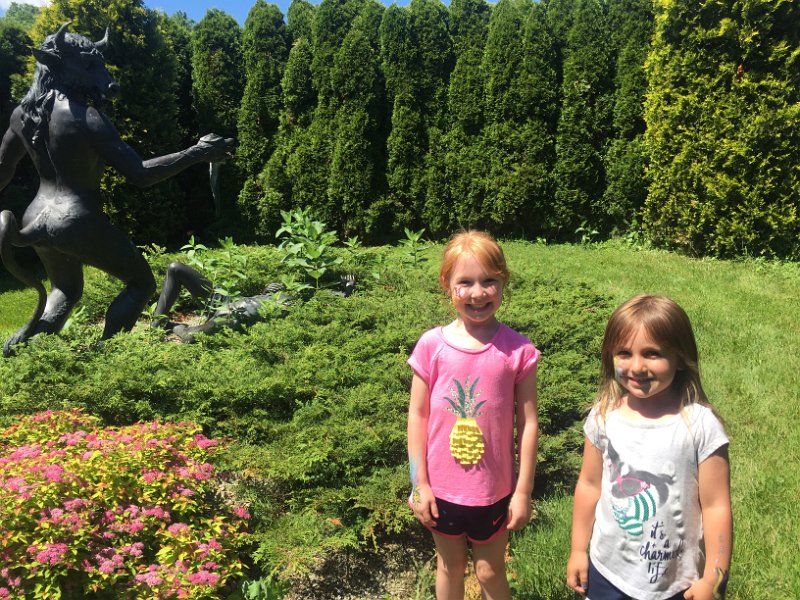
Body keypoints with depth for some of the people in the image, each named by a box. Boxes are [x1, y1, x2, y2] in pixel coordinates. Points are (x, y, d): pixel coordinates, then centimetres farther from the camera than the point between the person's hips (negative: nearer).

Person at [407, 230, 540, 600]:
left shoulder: (517, 350, -14)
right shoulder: (432, 345, -13)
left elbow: (528, 422, -8)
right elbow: (418, 415, -6)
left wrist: (523, 491, -5)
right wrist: (419, 484, -4)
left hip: (494, 490, -1)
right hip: (442, 488, 1)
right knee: (450, 567, 23)